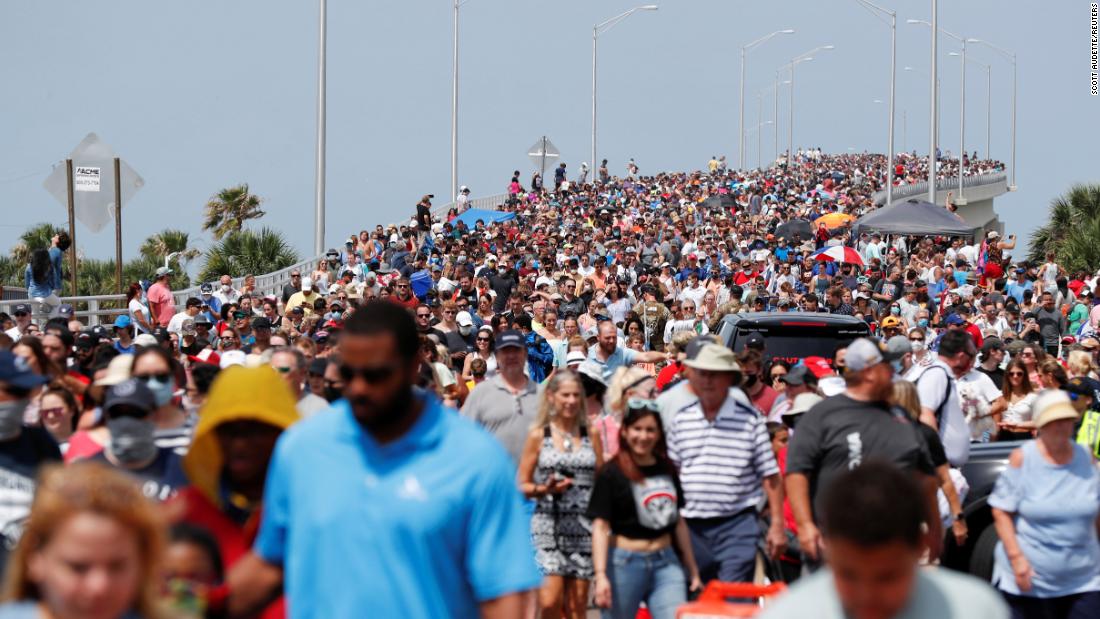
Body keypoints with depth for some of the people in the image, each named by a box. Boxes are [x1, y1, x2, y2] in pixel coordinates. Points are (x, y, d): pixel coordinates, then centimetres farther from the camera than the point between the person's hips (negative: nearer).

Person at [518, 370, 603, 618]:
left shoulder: (591, 435, 9)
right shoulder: (538, 435, 3)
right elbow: (522, 485, 3)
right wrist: (545, 489, -16)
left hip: (584, 527, 2)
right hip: (549, 525, -2)